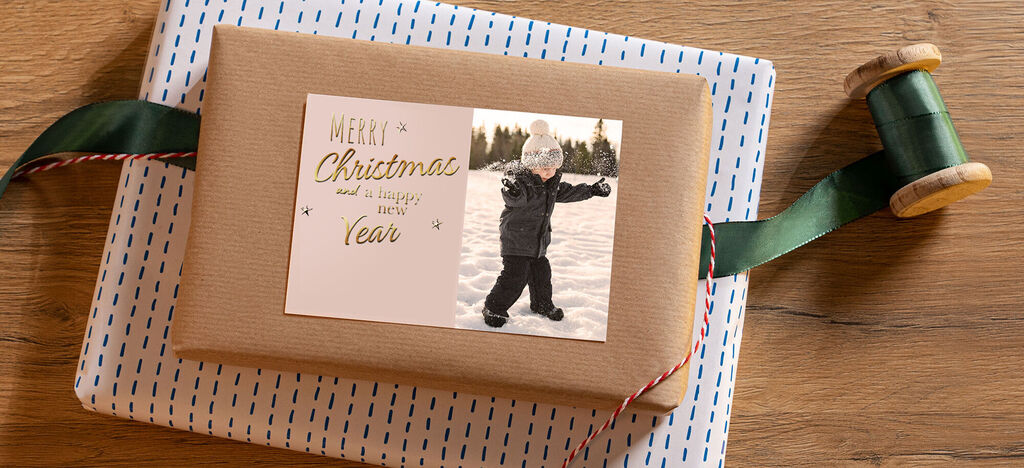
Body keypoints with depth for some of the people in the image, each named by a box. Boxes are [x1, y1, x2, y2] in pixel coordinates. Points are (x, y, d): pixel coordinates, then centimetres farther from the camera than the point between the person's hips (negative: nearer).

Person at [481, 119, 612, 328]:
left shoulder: (552, 183, 4)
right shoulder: (521, 180, -23)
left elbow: (567, 192, 21)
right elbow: (514, 199, -42)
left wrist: (592, 190, 23)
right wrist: (513, 191, -65)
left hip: (538, 241, 8)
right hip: (516, 239, -8)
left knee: (541, 272, 19)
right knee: (514, 276, -9)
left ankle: (543, 304, 40)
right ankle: (494, 307, 8)